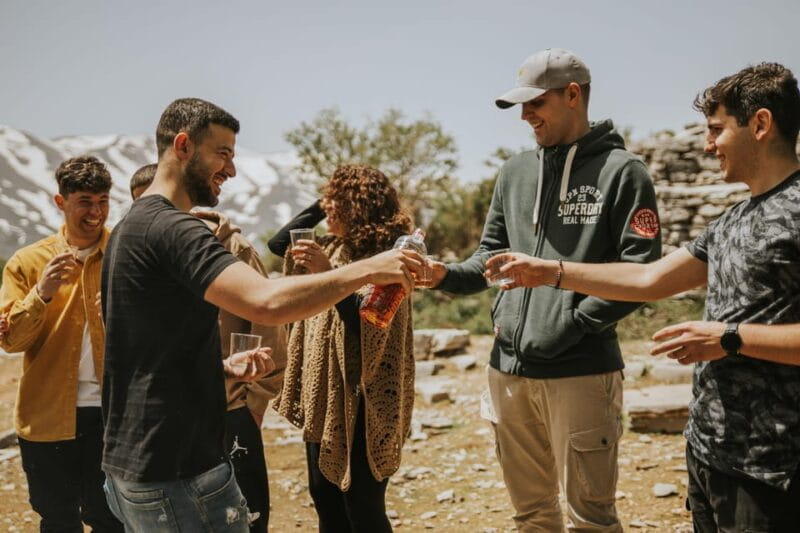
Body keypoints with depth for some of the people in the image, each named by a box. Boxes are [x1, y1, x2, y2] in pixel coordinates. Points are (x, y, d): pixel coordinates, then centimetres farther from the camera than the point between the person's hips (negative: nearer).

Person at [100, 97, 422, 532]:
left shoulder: (130, 228, 15)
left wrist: (223, 367, 7)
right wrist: (367, 269, -24)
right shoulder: (171, 228, -18)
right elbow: (267, 302, -33)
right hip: (176, 476, -10)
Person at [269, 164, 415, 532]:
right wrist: (321, 207, 7)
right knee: (324, 497, 16)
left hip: (361, 398, -9)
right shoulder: (334, 249, 10)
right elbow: (278, 244, 17)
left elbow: (368, 323, -24)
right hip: (322, 394, 9)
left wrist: (328, 273, -34)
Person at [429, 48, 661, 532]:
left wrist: (574, 323, -16)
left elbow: (642, 271, -11)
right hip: (509, 369, 6)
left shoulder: (621, 171, -5)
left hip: (581, 372, -6)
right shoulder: (515, 172, 13)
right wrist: (446, 275, -2)